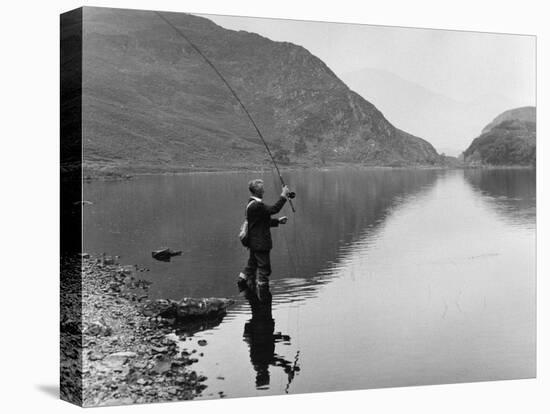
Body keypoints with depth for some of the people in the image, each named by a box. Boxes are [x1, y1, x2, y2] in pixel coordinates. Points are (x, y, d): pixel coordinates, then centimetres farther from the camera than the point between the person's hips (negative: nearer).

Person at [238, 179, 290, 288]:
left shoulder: (252, 204, 13)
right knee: (264, 268, -2)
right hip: (260, 244, -10)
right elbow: (274, 209, -27)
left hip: (254, 243, 10)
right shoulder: (256, 205, -22)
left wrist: (278, 221, 14)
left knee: (251, 266, 17)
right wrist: (283, 195, -18)